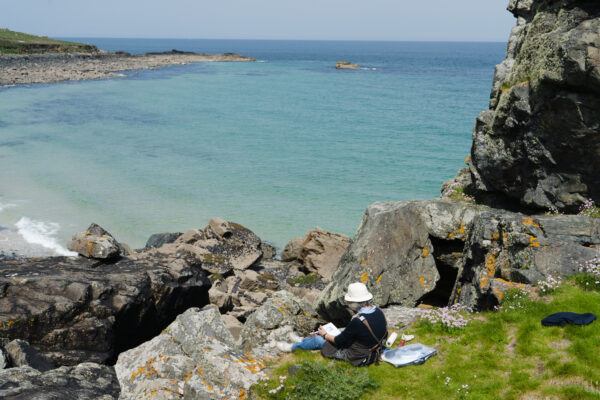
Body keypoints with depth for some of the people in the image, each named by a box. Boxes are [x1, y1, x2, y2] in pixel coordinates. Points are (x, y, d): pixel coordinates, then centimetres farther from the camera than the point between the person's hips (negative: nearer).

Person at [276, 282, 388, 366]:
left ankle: (292, 347, 35)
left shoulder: (357, 321, -33)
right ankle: (302, 340, 46)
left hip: (358, 358, -7)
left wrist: (325, 334, 2)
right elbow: (384, 335, 7)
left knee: (319, 340, 11)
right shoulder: (379, 312, -10)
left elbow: (339, 341, -19)